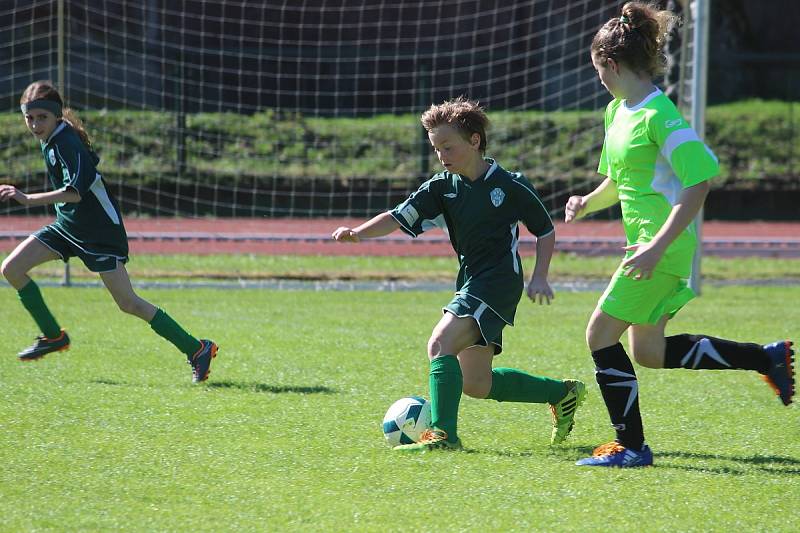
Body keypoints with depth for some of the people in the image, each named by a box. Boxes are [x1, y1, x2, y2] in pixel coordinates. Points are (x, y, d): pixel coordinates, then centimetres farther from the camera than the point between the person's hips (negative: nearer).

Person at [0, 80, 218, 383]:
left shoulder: (67, 143, -23)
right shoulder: (49, 139, 4)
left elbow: (76, 191, -39)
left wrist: (29, 200, -45)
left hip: (99, 231, -9)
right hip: (67, 226, 9)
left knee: (128, 303, -10)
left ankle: (197, 350, -1)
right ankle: (53, 336, 12)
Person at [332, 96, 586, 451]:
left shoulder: (510, 186, -8)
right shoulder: (442, 187, 5)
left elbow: (545, 231, 4)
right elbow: (399, 218, -6)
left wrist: (539, 278, -6)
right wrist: (358, 232, -23)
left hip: (499, 281, -7)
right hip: (471, 283, 8)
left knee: (440, 344, -25)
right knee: (477, 384, 11)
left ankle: (443, 434, -25)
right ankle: (564, 393, 29)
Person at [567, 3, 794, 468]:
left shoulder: (658, 115, -18)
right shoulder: (617, 111, 11)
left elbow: (700, 180, -23)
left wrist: (657, 246, -27)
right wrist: (587, 203, 3)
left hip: (664, 247, -10)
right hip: (648, 243, 10)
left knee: (601, 334, -7)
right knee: (649, 353, 14)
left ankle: (631, 446, 0)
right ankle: (766, 358, 23)